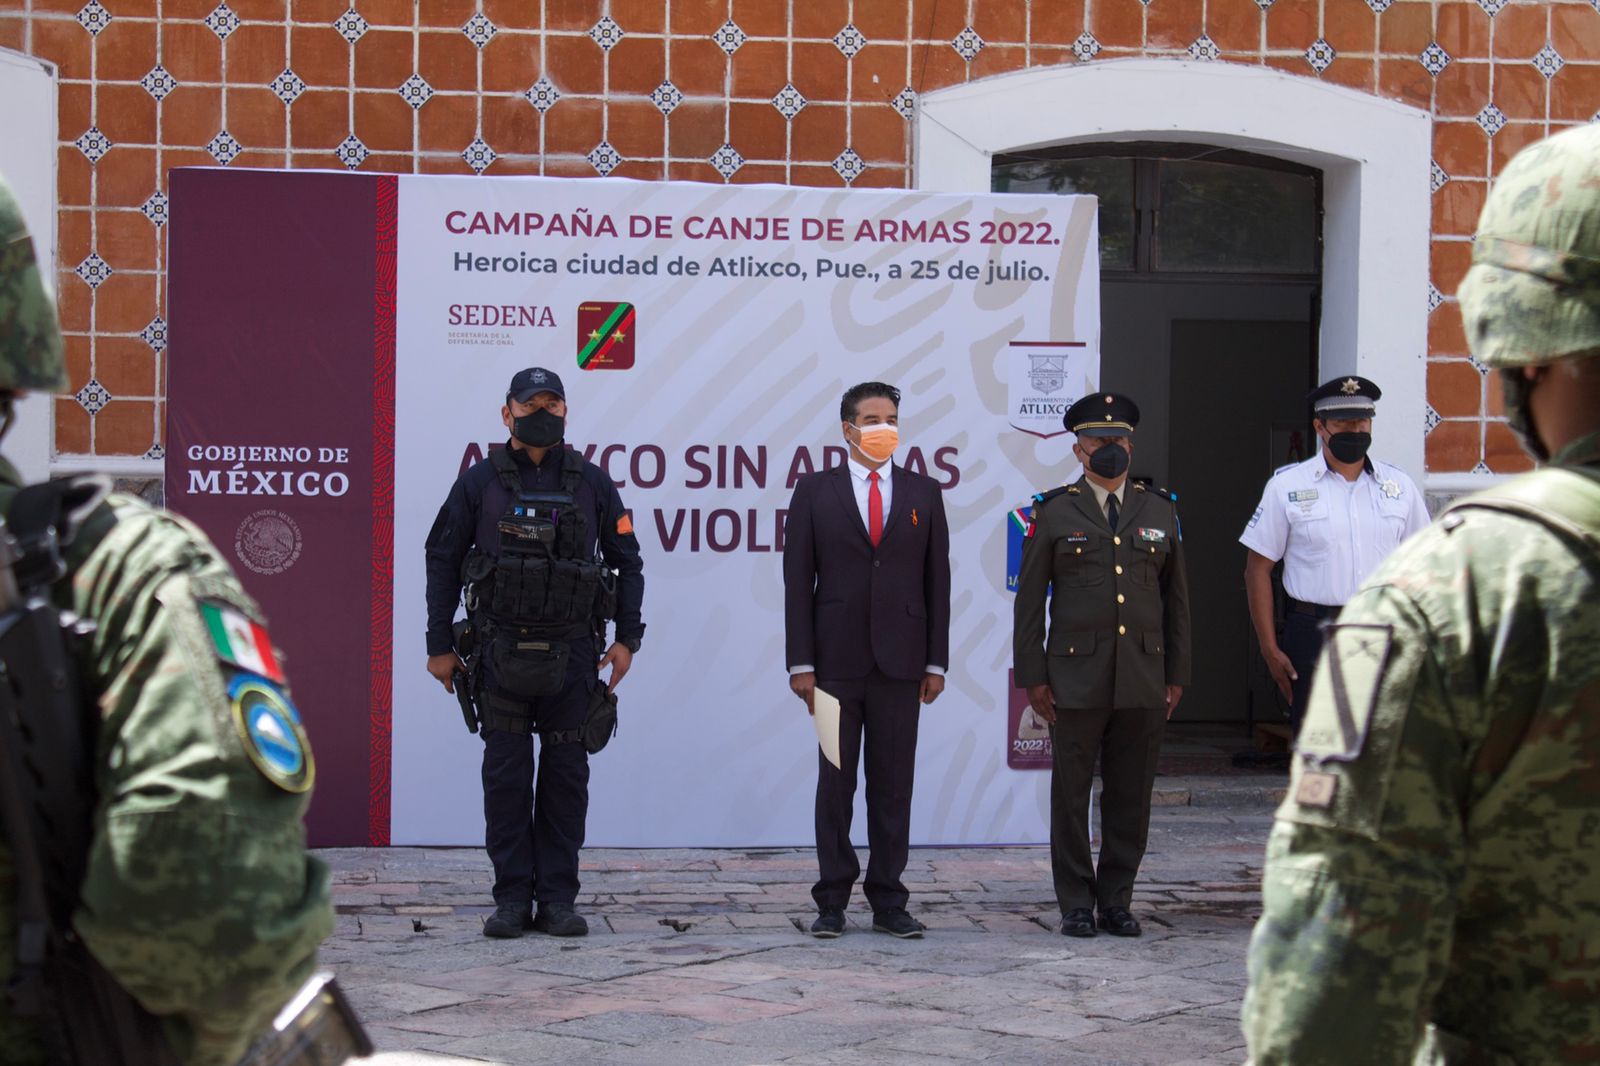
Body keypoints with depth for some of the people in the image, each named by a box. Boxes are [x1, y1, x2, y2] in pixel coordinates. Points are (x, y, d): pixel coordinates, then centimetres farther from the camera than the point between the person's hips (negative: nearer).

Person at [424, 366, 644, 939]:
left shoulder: (591, 483, 6)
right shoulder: (480, 482, 3)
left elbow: (627, 561, 12)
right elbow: (442, 561, 6)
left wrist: (626, 638, 4)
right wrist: (440, 645, 3)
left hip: (571, 653, 1)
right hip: (503, 652, -1)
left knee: (565, 776, 4)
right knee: (505, 777, 1)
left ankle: (558, 899, 10)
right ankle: (511, 899, 8)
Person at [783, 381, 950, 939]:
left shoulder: (923, 493, 9)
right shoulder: (815, 491, 4)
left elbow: (937, 580, 8)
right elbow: (798, 581, 1)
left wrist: (936, 661, 2)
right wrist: (801, 662, -6)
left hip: (900, 661, 1)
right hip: (837, 658, -1)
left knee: (893, 786, 4)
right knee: (834, 783, 3)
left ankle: (888, 902, 11)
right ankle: (832, 901, 10)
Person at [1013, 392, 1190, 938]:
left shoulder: (1160, 510, 11)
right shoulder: (1053, 513, 3)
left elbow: (1176, 599, 13)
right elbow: (1029, 601, 3)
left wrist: (1177, 675, 9)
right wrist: (1031, 677, -3)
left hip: (1144, 681, 2)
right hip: (1075, 679, -2)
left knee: (1131, 796, 5)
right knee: (1071, 793, 1)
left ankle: (1117, 901, 15)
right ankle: (1076, 905, 10)